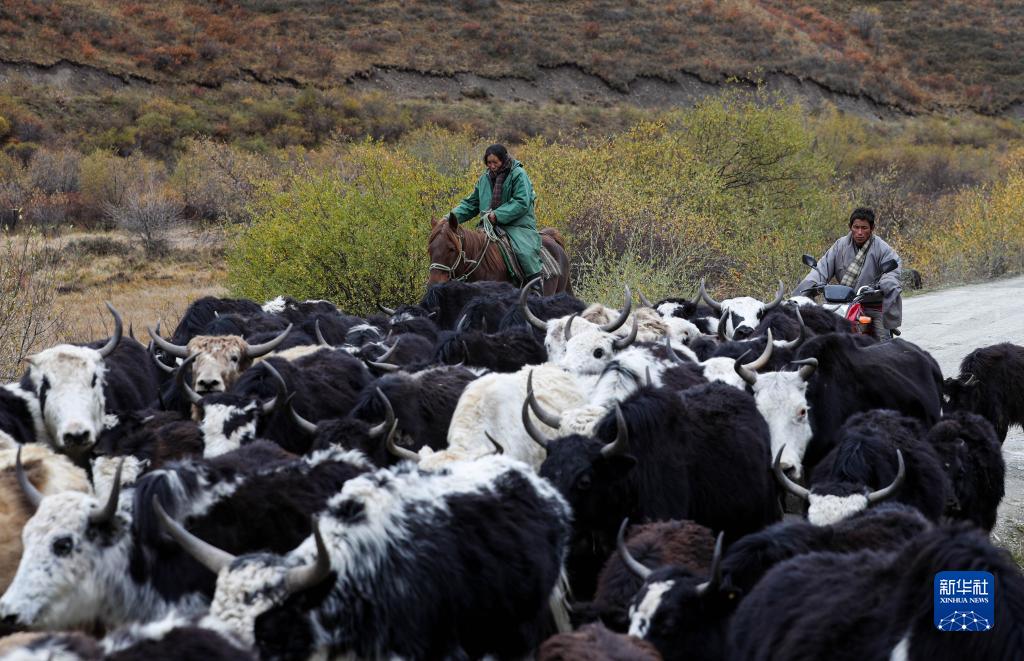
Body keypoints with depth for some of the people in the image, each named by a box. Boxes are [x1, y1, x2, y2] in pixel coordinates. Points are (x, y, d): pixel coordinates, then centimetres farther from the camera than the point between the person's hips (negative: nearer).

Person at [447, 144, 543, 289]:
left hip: (518, 225, -6)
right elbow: (471, 204, 17)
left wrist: (498, 215, -24)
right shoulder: (485, 178, 13)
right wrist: (453, 215, 0)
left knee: (526, 252, -30)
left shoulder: (518, 175, -5)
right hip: (492, 227, 6)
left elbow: (521, 203, -15)